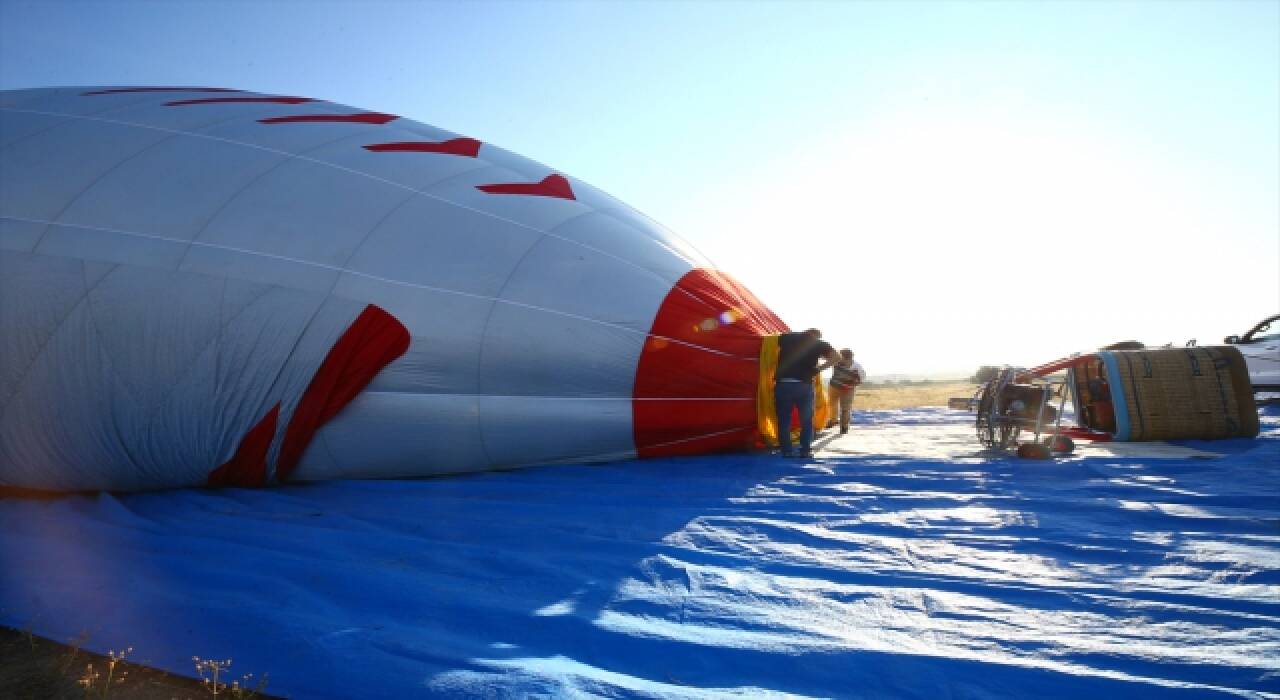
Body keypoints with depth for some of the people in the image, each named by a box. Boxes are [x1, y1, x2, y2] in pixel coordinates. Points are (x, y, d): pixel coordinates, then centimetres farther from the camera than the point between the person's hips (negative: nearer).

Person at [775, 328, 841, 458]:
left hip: (782, 384, 1)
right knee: (807, 420, 14)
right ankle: (805, 451, 12)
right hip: (804, 385, -1)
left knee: (783, 420, 10)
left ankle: (786, 451, 10)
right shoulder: (819, 343, 5)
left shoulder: (786, 337, 10)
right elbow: (836, 357, -6)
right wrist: (818, 369, 0)